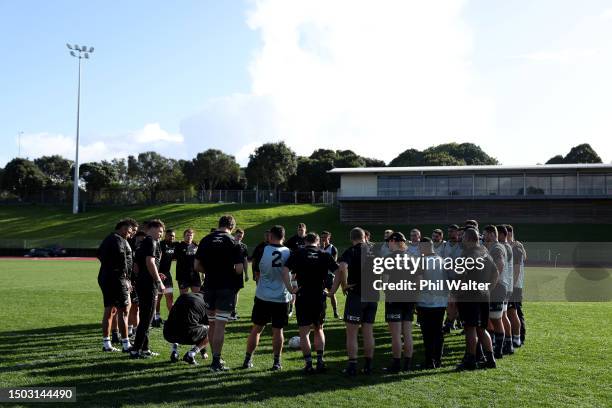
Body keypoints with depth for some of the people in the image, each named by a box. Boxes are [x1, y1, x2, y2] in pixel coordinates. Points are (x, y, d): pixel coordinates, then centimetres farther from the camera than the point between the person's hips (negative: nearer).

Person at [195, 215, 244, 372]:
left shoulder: (205, 240, 5)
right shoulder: (233, 243, -7)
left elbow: (197, 266, 6)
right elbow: (239, 269, -12)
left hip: (209, 286, 4)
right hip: (226, 288, -4)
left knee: (212, 324, 15)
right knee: (220, 325, -4)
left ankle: (216, 358, 24)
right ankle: (216, 362, -4)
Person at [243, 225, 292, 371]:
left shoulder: (262, 250, -8)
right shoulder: (289, 253, -3)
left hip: (263, 297, 0)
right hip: (282, 298, 0)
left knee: (256, 328, 10)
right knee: (278, 330, 7)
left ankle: (248, 360, 17)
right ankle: (277, 362, 10)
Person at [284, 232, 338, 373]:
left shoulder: (297, 254, 1)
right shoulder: (325, 255, 6)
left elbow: (285, 271, -12)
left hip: (303, 296, -2)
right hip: (320, 297, 2)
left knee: (304, 332, 5)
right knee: (319, 329, 18)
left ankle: (308, 363, 2)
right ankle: (320, 361, 12)